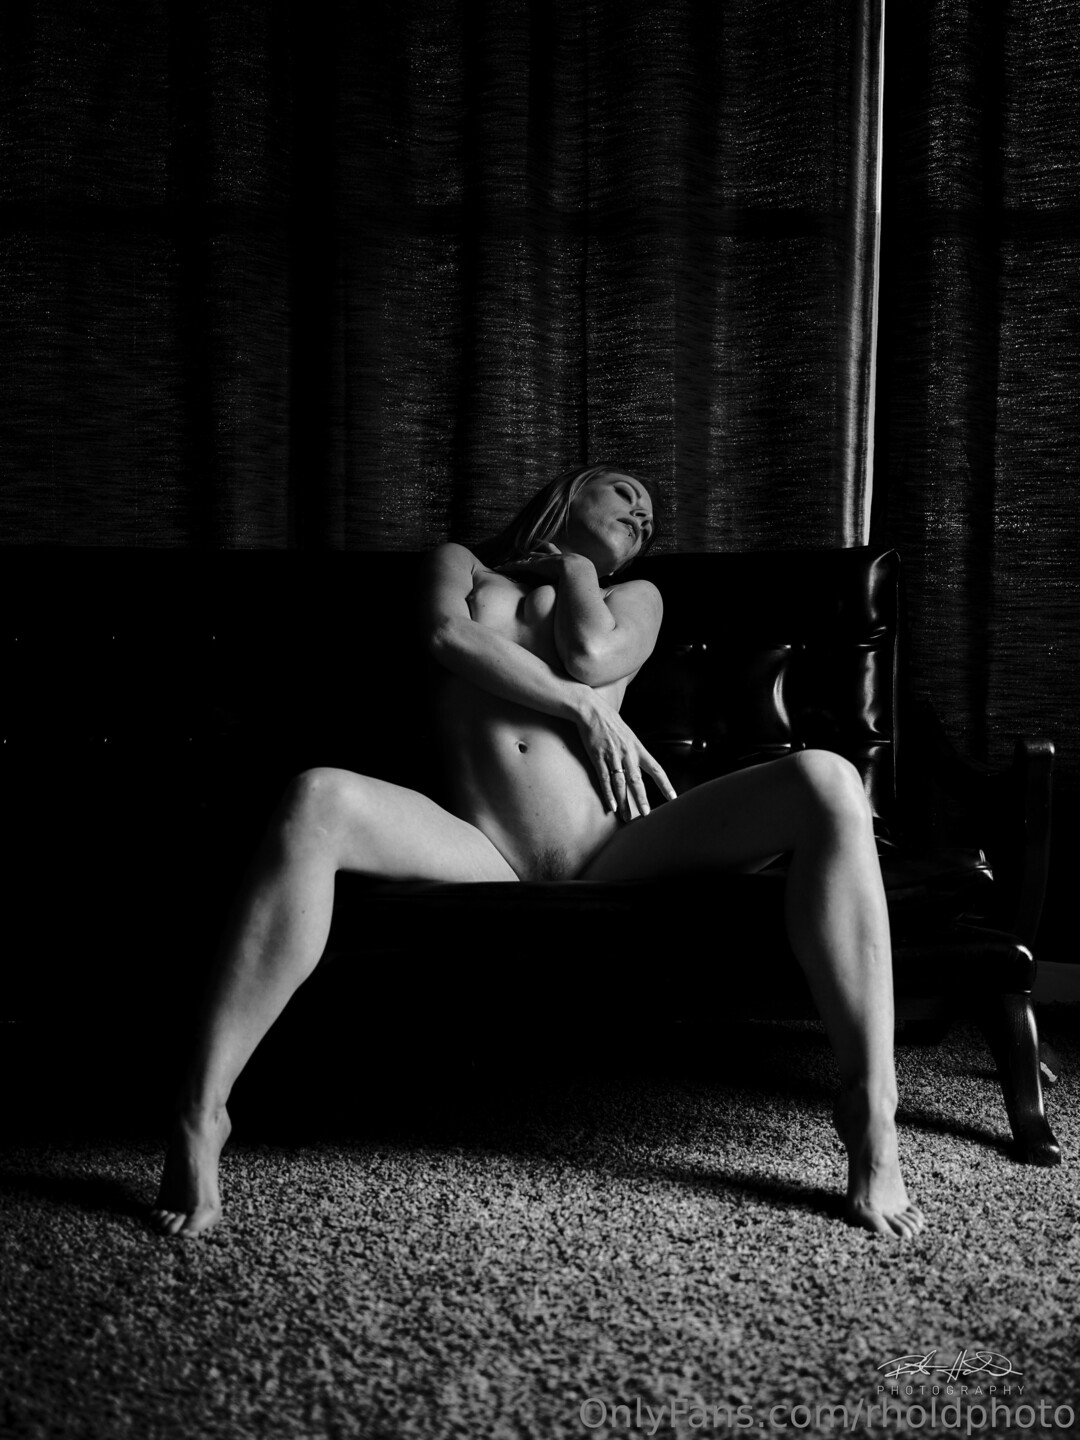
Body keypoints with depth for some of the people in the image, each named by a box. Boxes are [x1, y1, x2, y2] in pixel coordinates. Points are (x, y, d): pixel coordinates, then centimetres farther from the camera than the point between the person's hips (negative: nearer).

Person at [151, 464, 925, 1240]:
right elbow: (447, 634, 4)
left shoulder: (636, 595, 30)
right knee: (318, 804, -32)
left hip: (610, 858, 2)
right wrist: (586, 709, 1)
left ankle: (872, 1119, -23)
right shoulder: (464, 563, 30)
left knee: (827, 782, -22)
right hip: (486, 862, -1)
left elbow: (592, 658, 6)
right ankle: (199, 1117, -27)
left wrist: (574, 565, 24)